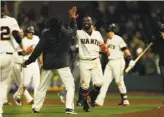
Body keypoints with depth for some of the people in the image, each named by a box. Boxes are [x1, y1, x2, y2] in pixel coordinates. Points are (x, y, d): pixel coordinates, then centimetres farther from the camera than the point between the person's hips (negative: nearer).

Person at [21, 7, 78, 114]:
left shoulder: (46, 34, -5)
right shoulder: (67, 34, 1)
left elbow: (38, 50, -8)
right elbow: (74, 29, 25)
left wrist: (27, 62, -2)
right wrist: (73, 18, 41)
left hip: (48, 65, 1)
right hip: (62, 64, -1)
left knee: (42, 87, 13)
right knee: (70, 85, 3)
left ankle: (36, 107, 13)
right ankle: (69, 108, -12)